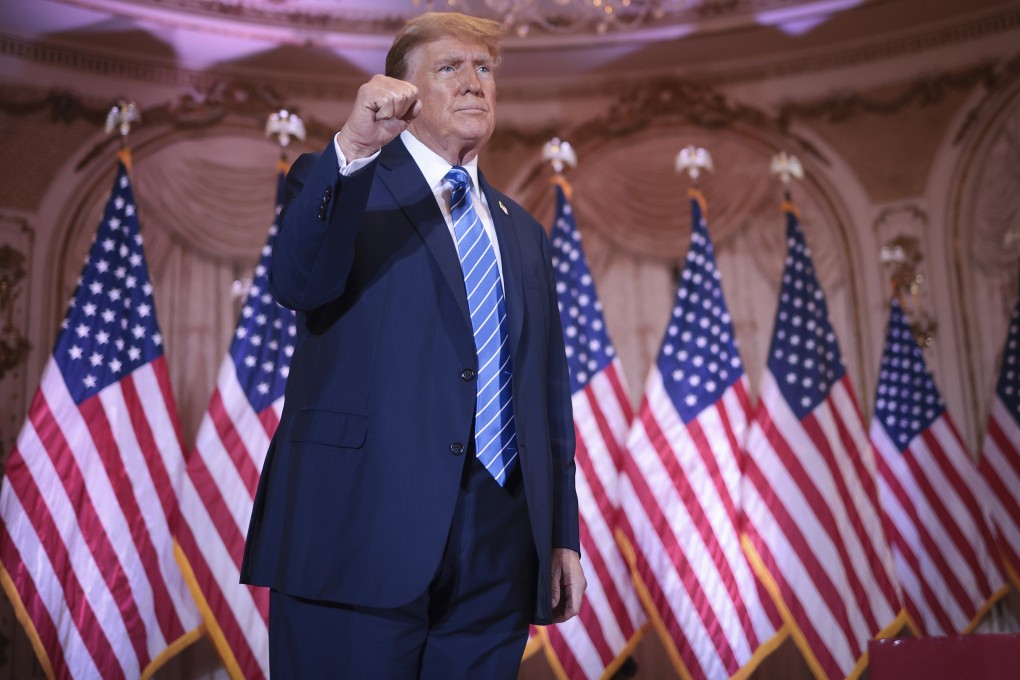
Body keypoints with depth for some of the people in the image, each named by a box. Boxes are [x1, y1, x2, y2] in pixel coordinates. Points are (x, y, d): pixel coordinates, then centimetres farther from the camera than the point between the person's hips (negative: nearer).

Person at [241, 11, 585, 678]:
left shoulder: (523, 232, 18)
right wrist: (352, 147, -31)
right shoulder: (337, 182, 4)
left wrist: (563, 535, 11)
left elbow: (548, 393, 16)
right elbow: (297, 283, -18)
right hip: (360, 533, -4)